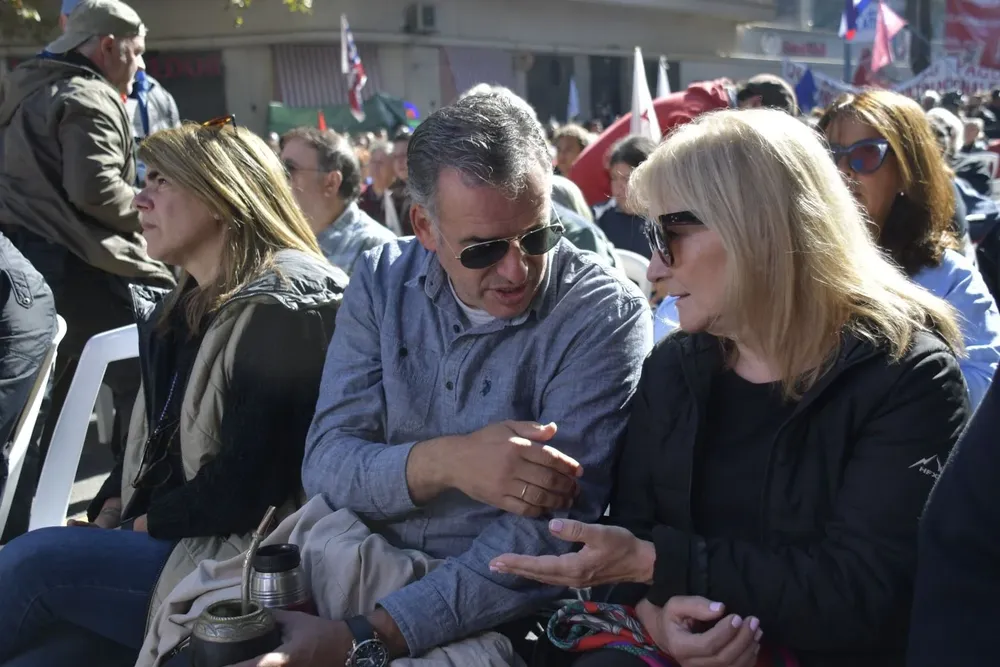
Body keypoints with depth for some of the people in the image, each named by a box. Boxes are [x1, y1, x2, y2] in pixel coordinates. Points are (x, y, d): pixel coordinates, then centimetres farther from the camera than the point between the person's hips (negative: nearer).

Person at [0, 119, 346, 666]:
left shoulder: (284, 307, -14)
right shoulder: (185, 305, 17)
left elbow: (244, 484, -20)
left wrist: (143, 525, -8)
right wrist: (110, 515, 4)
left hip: (242, 562, -8)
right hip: (162, 542, 8)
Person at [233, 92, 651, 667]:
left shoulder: (605, 315, -14)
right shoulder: (384, 281, -1)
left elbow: (550, 536, -21)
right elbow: (325, 465, -6)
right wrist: (444, 463, -25)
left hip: (492, 614, -4)